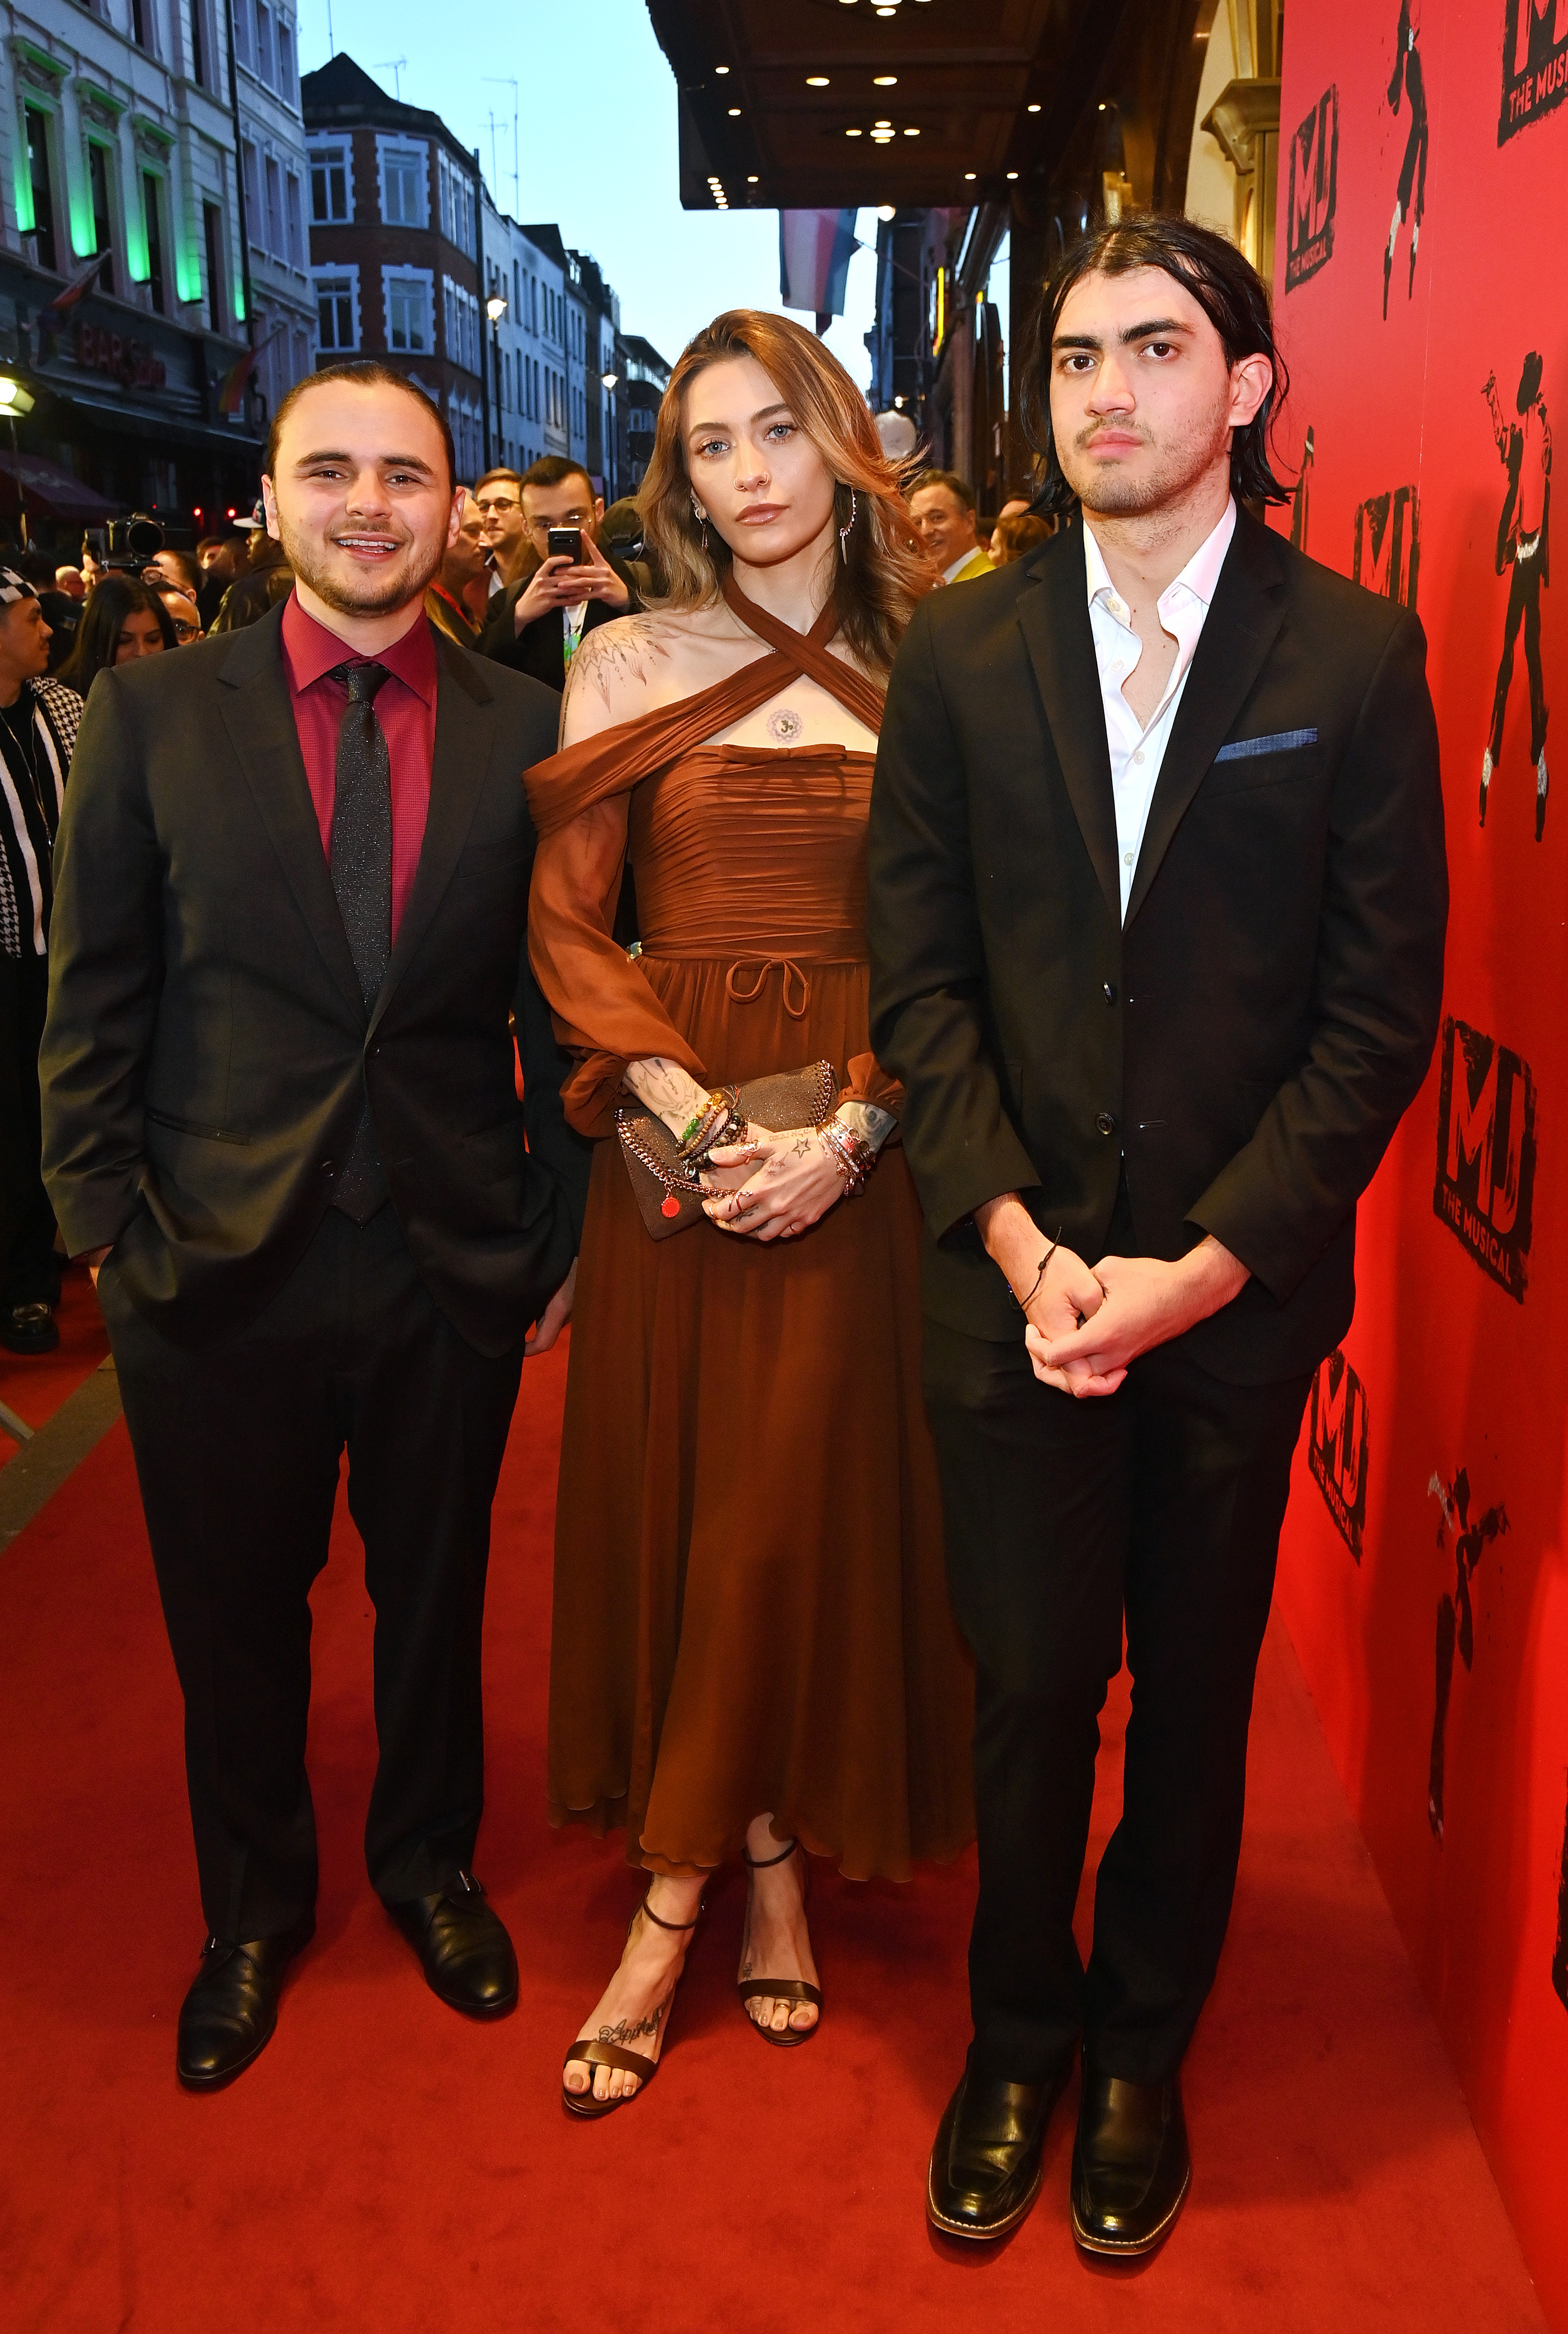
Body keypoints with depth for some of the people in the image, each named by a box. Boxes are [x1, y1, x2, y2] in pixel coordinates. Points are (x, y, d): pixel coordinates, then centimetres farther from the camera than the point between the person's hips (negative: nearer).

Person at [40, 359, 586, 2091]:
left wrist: (559, 1231, 1)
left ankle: (429, 1864, 45)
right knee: (233, 1619, 16)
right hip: (216, 1272, 0)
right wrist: (106, 1222, -4)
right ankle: (254, 1913, 42)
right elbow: (94, 1001, 0)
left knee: (435, 1593, 18)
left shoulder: (528, 732, 0)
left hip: (454, 1264, 1)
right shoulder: (150, 715, -1)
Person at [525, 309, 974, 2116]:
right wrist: (696, 1115, -13)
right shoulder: (631, 663, 5)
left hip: (857, 1148, 0)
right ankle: (767, 1866, 25)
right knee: (677, 1487, 5)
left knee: (814, 1498, 2)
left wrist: (851, 1125, -15)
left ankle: (678, 1894, 20)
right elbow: (564, 921, -1)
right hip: (673, 1139, 1)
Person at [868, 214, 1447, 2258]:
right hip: (1015, 1286, 1)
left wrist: (1208, 1260, -13)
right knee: (1030, 1688, 10)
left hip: (1239, 1294, 0)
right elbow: (920, 979, 0)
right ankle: (1016, 2039, 35)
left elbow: (1382, 1007, -5)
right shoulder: (961, 654, 2)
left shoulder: (1357, 657, -2)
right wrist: (1018, 1241, -10)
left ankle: (1144, 2051, 37)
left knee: (1197, 1692, 14)